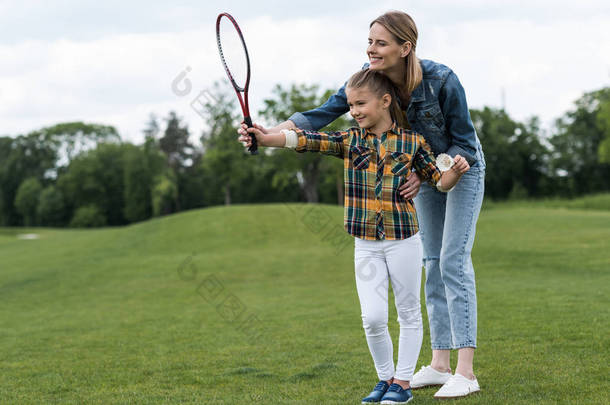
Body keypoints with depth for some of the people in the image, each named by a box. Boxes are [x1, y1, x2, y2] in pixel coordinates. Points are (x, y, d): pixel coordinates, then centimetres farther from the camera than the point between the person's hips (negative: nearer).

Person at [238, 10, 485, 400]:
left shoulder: (442, 80, -31)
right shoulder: (370, 78, -18)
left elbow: (464, 144, -22)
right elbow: (324, 113, -22)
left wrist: (424, 176, -33)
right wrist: (270, 133, -36)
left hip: (462, 168, -6)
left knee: (454, 261, -14)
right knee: (433, 264, 6)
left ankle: (466, 372, -14)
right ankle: (440, 364, 11)